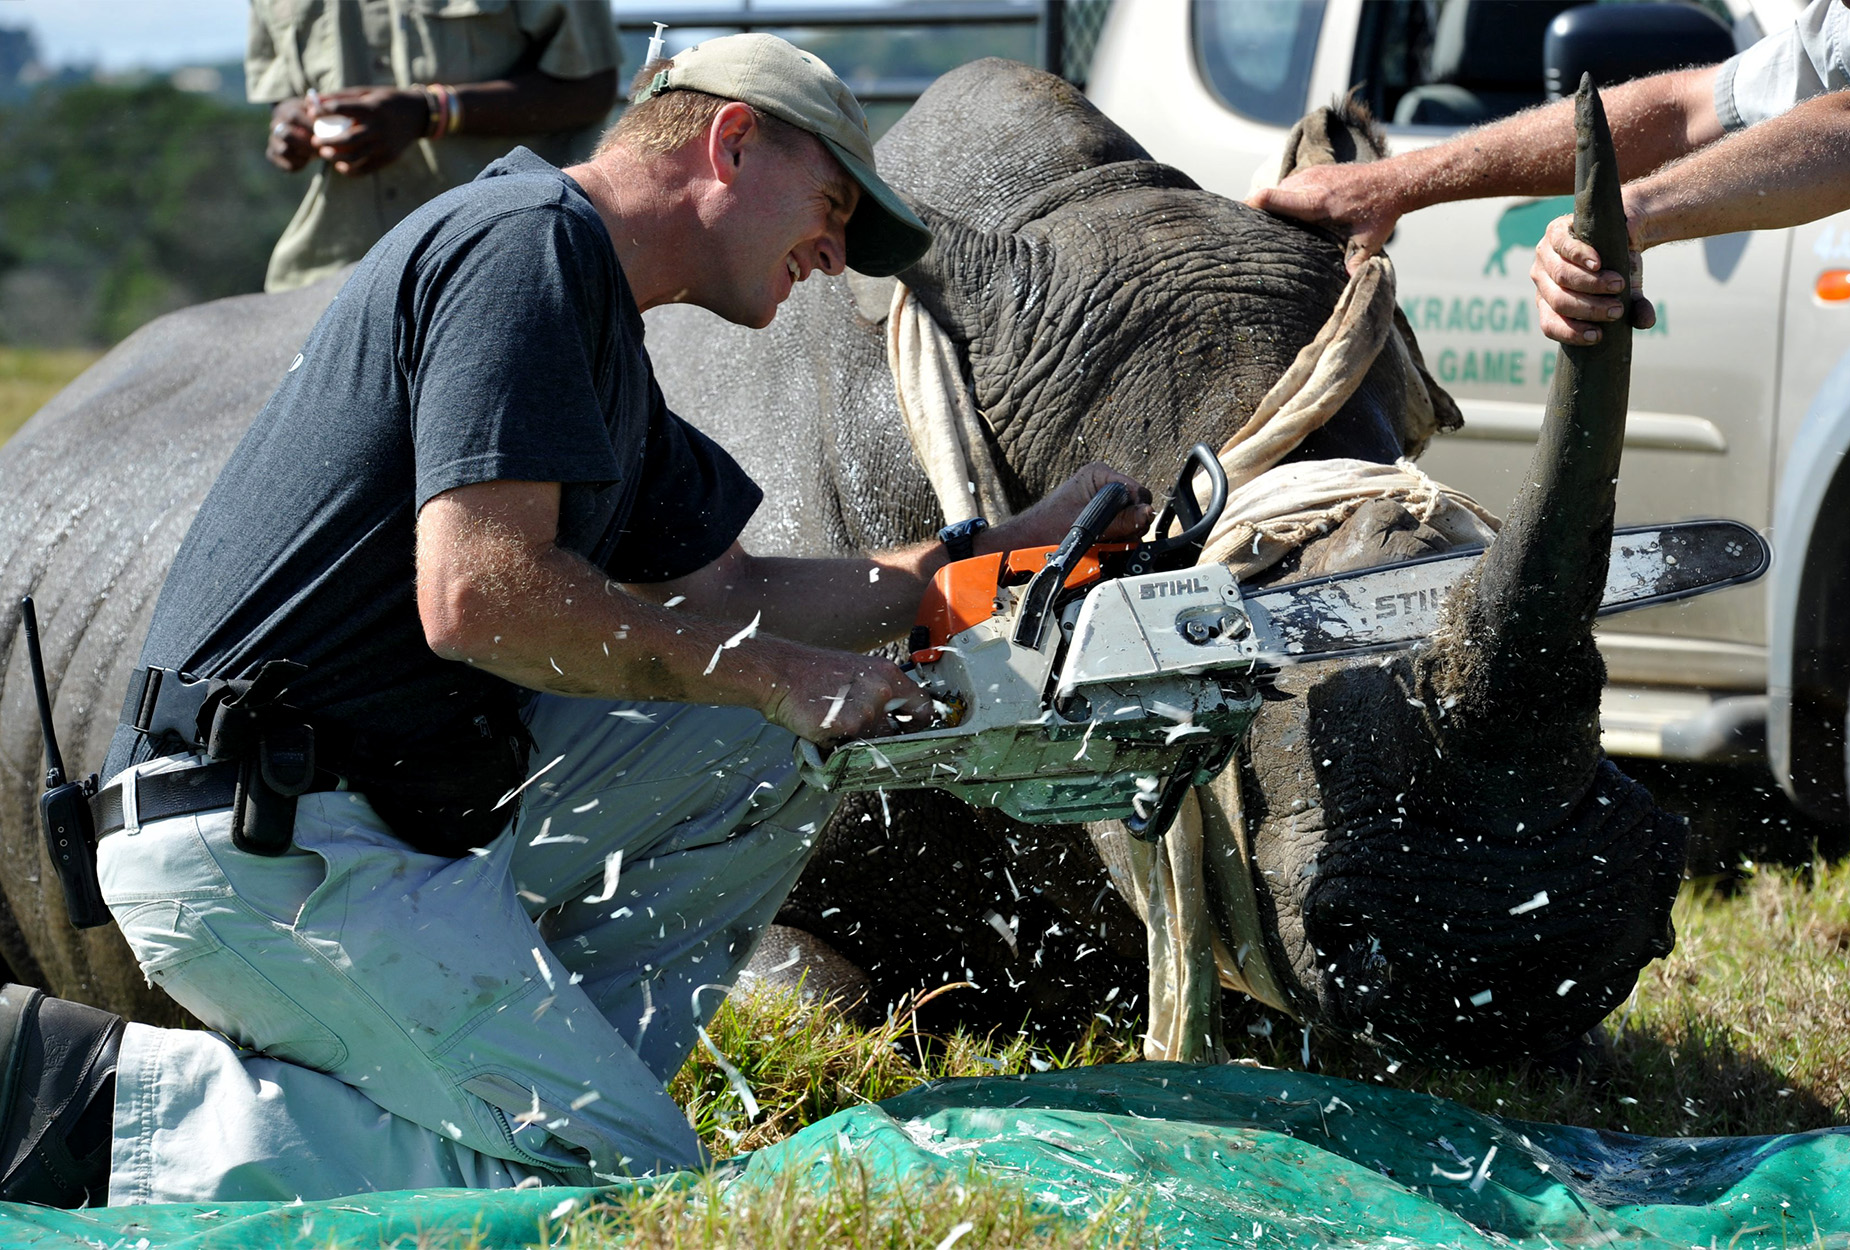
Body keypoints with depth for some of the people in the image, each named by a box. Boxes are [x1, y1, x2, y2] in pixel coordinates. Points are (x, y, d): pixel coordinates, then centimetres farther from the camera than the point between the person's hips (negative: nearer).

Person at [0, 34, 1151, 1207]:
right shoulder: (531, 242, -13)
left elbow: (731, 597, 22)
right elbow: (480, 594, -23)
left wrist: (1006, 550, 17)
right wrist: (779, 678, -13)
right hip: (260, 850, -10)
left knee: (758, 763, 13)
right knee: (635, 1183, -11)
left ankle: (530, 1083, 4)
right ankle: (114, 1098, -11)